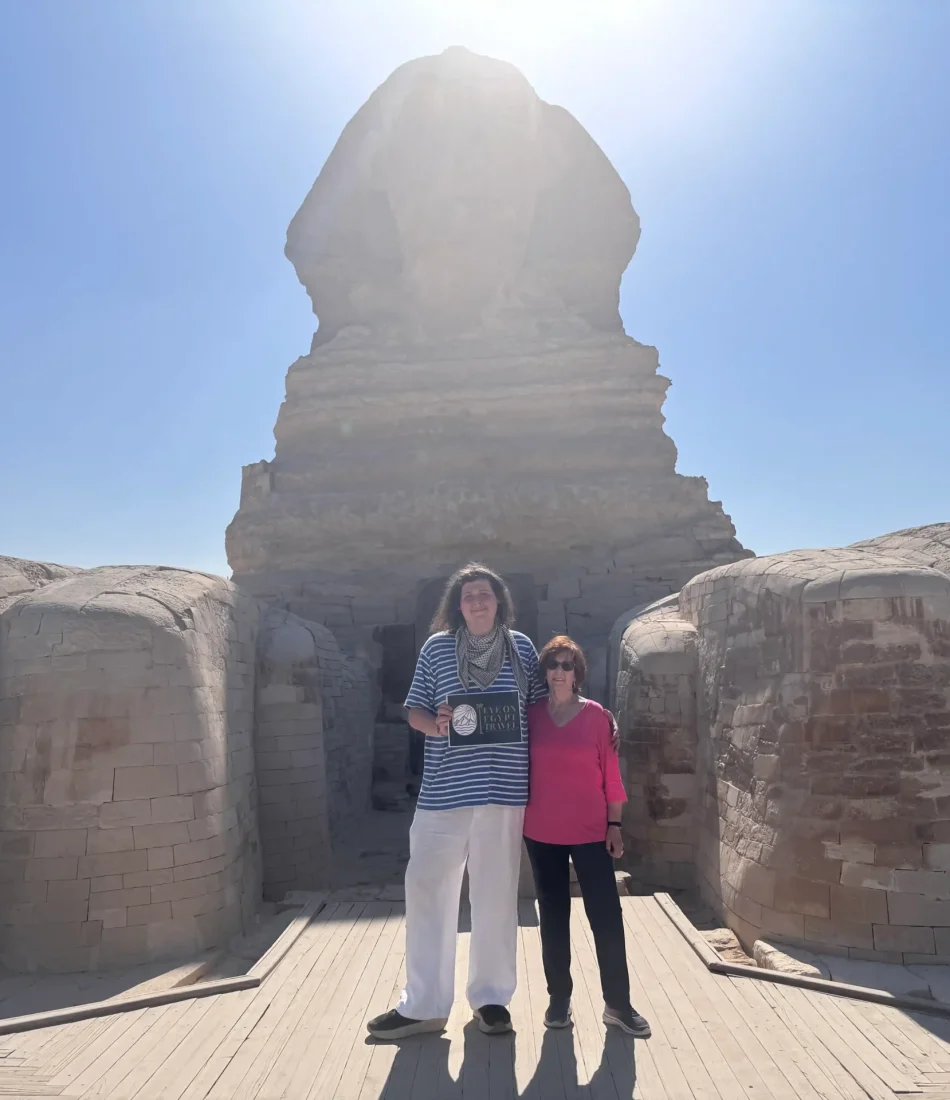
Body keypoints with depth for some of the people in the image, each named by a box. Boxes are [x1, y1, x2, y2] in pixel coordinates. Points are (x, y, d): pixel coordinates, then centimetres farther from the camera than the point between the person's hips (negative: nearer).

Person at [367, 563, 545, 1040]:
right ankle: (423, 1004, 20)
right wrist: (436, 723, -15)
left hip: (503, 787, 0)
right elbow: (414, 711, 6)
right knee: (426, 887, 4)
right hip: (444, 789, 0)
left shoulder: (521, 647, 4)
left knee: (496, 893, 11)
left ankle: (491, 996, 29)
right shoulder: (436, 647, 3)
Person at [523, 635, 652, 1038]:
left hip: (590, 830, -1)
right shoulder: (531, 714, -1)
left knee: (607, 916, 1)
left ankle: (618, 1004, 15)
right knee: (553, 914, 11)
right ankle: (559, 998, 24)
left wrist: (615, 825, -3)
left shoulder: (595, 714, -4)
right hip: (542, 831, 1)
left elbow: (610, 773, -2)